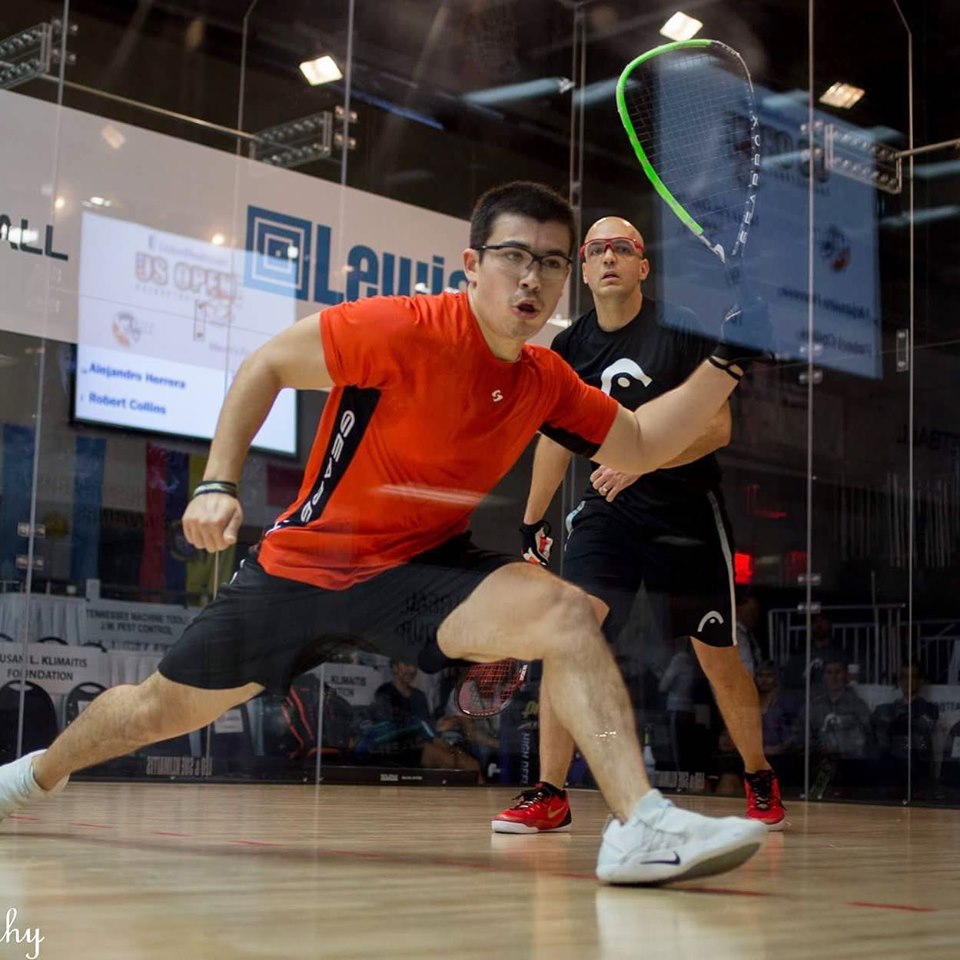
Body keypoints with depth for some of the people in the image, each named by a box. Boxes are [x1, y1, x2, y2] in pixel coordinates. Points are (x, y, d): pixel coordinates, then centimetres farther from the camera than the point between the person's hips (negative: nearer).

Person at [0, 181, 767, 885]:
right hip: (303, 563, -3)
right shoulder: (402, 329, -23)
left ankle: (641, 825, -30)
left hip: (423, 567, 3)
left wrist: (726, 363, -6)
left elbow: (640, 446, 5)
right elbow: (267, 366, -13)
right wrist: (217, 484, -18)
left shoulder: (547, 382, -5)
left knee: (565, 612, -25)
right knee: (163, 709, 11)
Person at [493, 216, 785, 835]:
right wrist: (532, 521, 18)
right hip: (607, 512, 3)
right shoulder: (568, 348, 3)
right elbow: (556, 437, 16)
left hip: (688, 512, -2)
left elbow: (717, 427, -14)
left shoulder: (682, 330, -9)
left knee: (718, 656, 7)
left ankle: (760, 780, 30)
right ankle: (550, 794, -8)